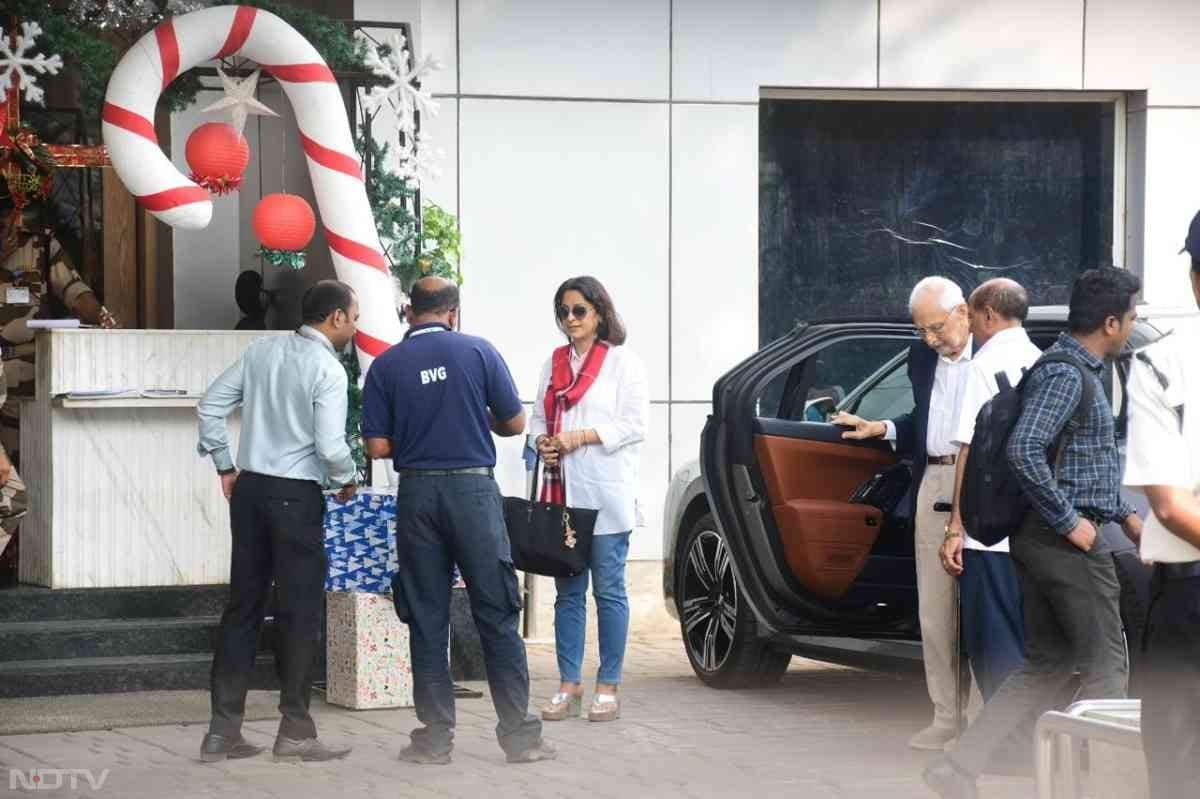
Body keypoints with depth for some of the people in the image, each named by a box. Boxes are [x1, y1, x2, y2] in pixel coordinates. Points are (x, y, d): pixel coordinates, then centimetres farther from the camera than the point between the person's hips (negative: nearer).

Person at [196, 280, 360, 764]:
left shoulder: (261, 351, 8)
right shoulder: (327, 369, -12)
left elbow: (210, 406, 9)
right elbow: (330, 445, -19)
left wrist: (225, 466, 16)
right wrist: (346, 480, 1)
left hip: (249, 488, 6)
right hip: (296, 494, -6)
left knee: (243, 605, 10)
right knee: (301, 612, 2)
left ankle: (223, 730, 11)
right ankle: (295, 732, 5)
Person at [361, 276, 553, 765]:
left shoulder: (386, 366, 1)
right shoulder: (478, 352, -1)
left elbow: (378, 446, -2)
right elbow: (515, 423, 3)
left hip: (417, 491, 1)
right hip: (473, 489, -1)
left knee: (426, 620, 7)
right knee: (497, 617, 3)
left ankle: (435, 738, 7)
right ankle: (519, 735, 2)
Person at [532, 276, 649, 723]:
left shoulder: (622, 362, -1)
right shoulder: (555, 364, 16)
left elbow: (633, 425, -7)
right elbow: (539, 417, 19)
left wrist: (580, 437, -14)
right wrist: (543, 443, -3)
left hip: (605, 493, -5)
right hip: (561, 490, 5)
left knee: (609, 589, -1)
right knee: (568, 591, 6)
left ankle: (608, 687, 3)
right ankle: (569, 686, 10)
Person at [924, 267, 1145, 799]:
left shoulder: (1077, 371, 18)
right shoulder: (1066, 375, -16)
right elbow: (1023, 451, -29)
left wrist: (1125, 515, 23)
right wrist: (1070, 521, -22)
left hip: (1042, 538, 10)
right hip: (1066, 541, -10)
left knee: (1045, 667, 10)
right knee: (1106, 666, 0)